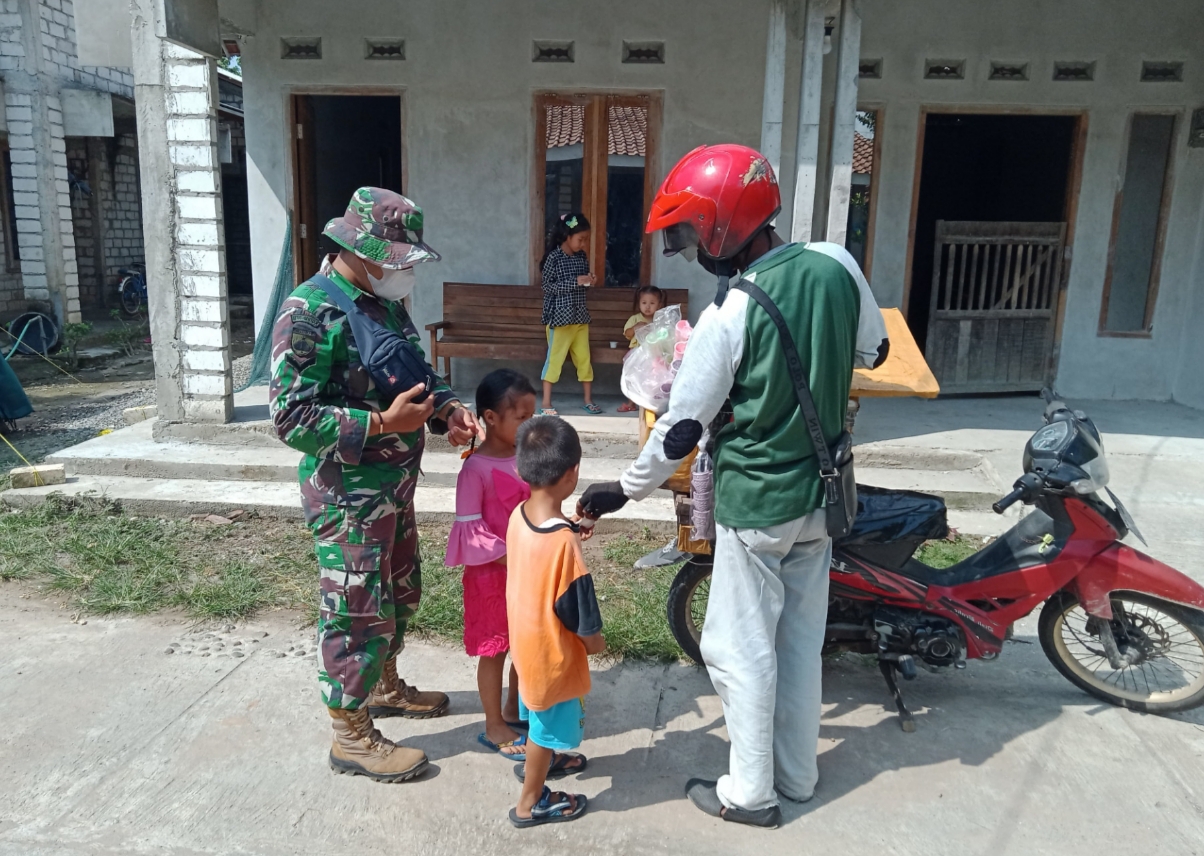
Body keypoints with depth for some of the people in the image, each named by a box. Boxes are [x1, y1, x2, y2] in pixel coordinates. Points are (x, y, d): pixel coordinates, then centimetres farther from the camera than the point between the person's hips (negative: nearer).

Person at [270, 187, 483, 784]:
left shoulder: (387, 304, 9)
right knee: (358, 611, 2)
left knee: (400, 594, 23)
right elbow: (290, 417, -24)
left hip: (394, 487, 9)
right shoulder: (308, 313, -19)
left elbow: (418, 373, 19)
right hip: (346, 495, -9)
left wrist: (446, 409, -1)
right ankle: (351, 736, 20)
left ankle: (384, 686, 45)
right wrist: (383, 424, -25)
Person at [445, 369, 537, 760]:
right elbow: (469, 529, -19)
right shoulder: (476, 469, -20)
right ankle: (494, 726, 25)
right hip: (490, 573, -7)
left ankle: (516, 708, 40)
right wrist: (509, 557, -23)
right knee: (494, 651, 9)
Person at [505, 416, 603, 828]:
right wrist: (595, 640, -5)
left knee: (538, 712, 30)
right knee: (549, 722, 15)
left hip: (525, 638, 7)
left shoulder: (518, 516, -11)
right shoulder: (565, 542, -33)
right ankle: (530, 804, 33)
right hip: (552, 649, -7)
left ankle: (538, 761, 55)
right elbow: (578, 605, -23)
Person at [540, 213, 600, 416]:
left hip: (580, 317, 6)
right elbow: (548, 287, -16)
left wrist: (590, 281, -2)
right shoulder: (553, 258, -12)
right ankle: (546, 404, 5)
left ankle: (588, 401, 20)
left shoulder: (582, 257, 8)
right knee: (554, 359, -2)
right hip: (559, 317, -6)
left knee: (584, 358, 10)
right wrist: (576, 281, -21)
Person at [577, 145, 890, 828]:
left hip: (756, 505, -7)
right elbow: (874, 351, 9)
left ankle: (751, 793, 24)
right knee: (802, 640, 19)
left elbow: (680, 432, -16)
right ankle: (797, 773, 36)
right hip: (821, 495, 7)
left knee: (742, 650, 10)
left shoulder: (728, 317, -23)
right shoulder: (836, 263, -7)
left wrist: (624, 491, -1)